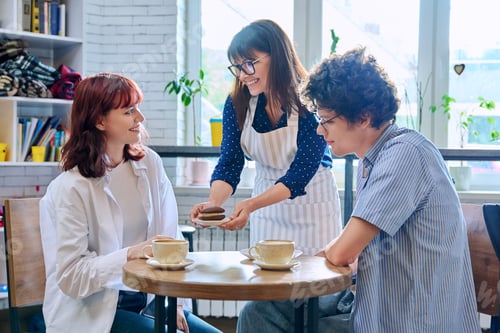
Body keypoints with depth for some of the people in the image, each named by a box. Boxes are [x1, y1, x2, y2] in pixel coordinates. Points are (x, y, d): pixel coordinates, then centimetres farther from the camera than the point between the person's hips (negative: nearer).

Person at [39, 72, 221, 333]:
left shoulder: (149, 163, 1)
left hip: (146, 299, 5)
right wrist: (131, 253, -26)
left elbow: (171, 238, 1)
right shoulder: (71, 187, -14)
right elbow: (70, 277, -16)